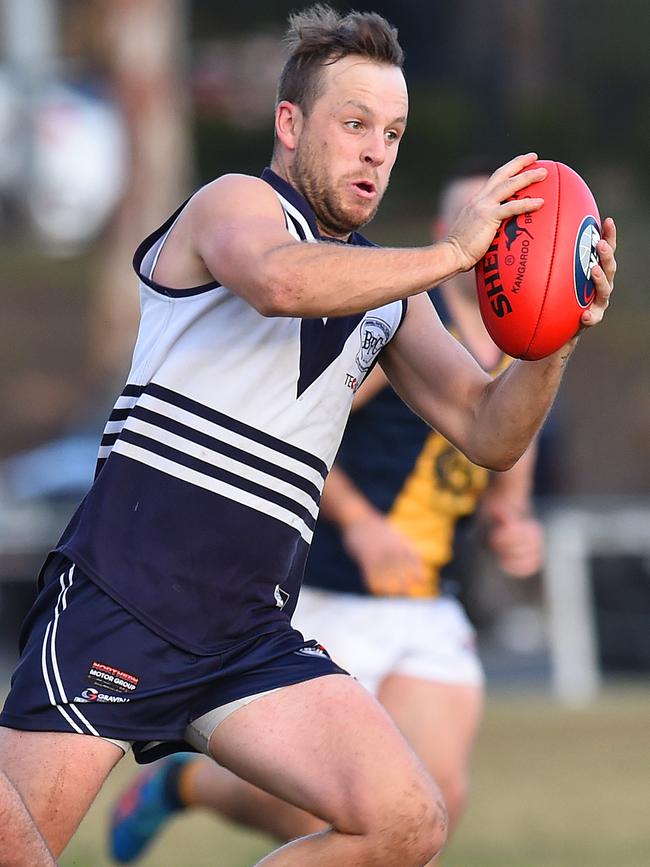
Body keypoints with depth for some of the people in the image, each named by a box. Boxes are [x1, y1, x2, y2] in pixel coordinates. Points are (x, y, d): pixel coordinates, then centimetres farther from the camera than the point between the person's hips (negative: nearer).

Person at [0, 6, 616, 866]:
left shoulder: (387, 292, 20)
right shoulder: (237, 203, -2)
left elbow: (489, 435, 17)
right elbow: (279, 281, -27)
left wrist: (555, 343, -2)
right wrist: (452, 252, -22)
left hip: (250, 634, 7)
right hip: (124, 597, -7)